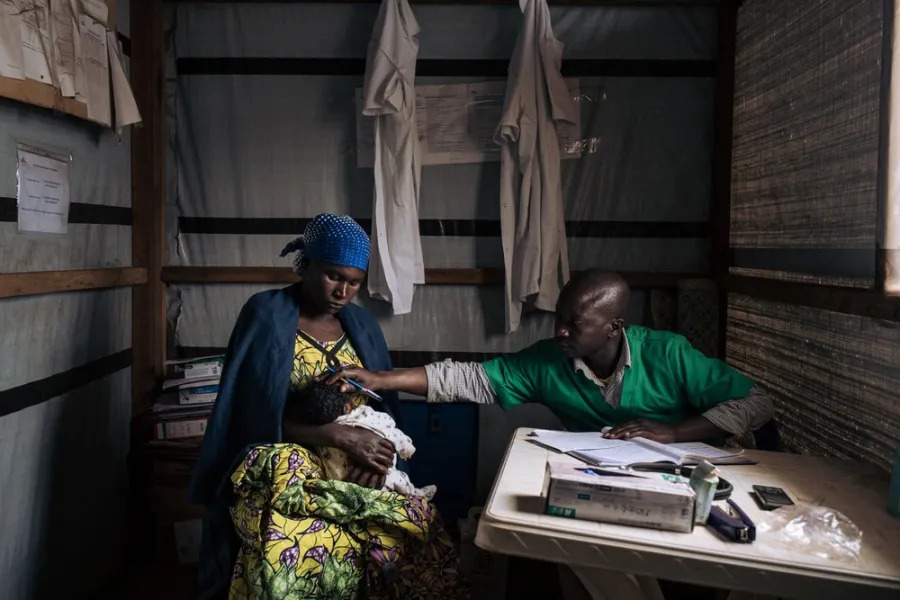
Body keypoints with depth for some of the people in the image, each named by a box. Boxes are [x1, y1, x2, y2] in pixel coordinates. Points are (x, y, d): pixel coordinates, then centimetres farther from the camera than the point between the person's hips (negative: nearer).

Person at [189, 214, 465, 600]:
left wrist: (376, 450, -12)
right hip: (284, 466, -4)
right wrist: (340, 436, -20)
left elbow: (385, 405, 11)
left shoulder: (360, 325, 11)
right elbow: (255, 421, -11)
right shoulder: (266, 316, -5)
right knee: (296, 552, -38)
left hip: (356, 467, 4)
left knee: (422, 529, -25)